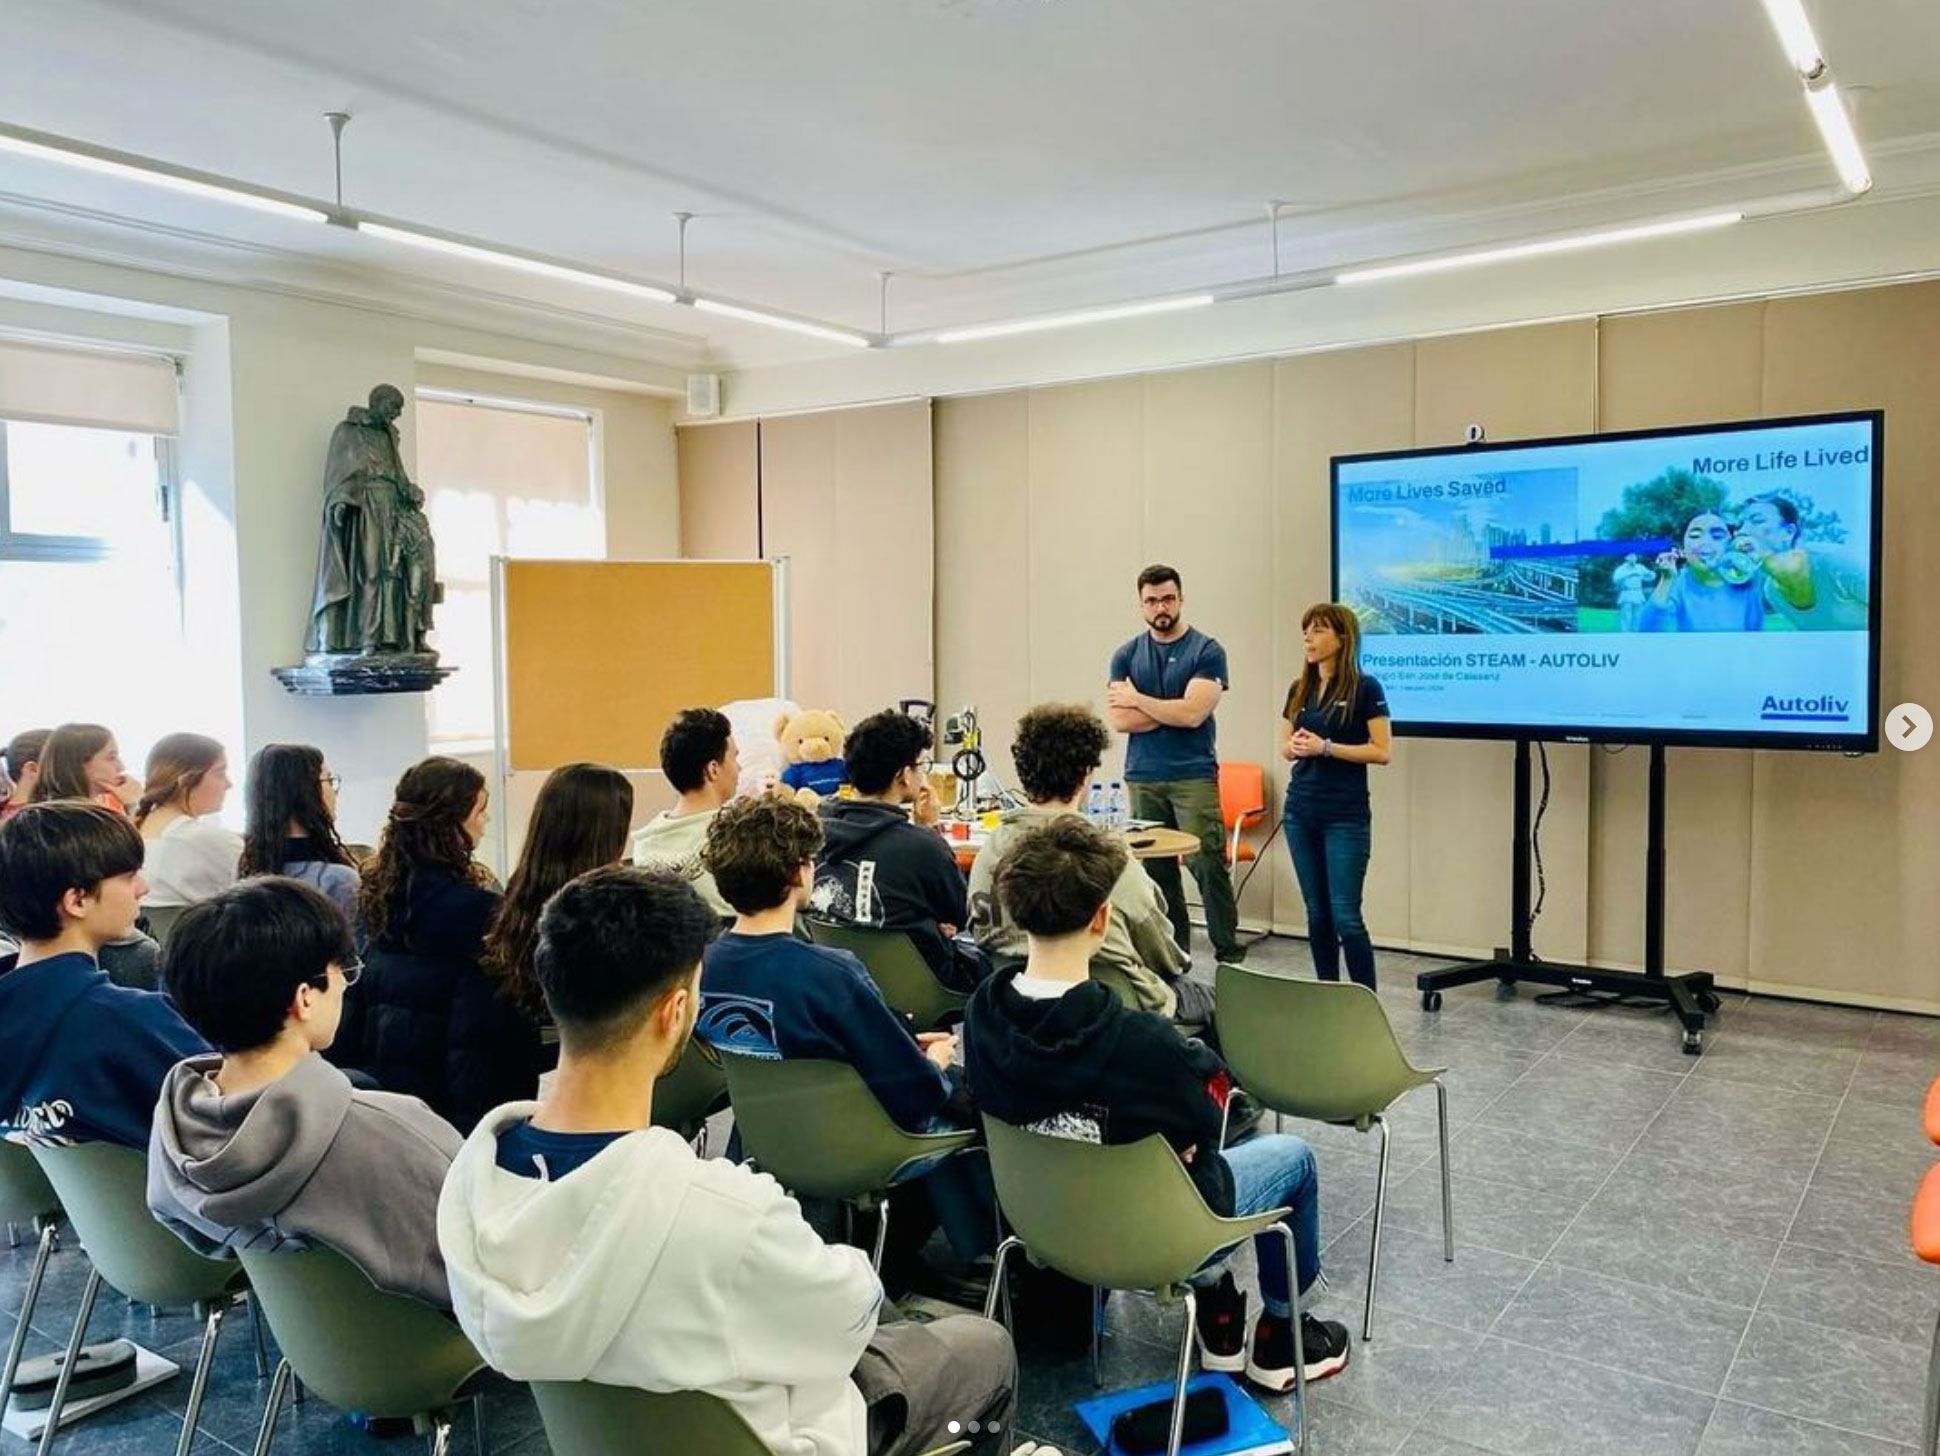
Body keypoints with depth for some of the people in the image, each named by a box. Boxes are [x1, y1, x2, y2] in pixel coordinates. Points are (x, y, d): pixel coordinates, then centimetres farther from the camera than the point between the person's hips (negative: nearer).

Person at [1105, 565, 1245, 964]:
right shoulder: (1126, 656, 10)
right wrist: (1172, 711, -7)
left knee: (1207, 864, -9)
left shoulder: (1207, 651, 0)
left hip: (1194, 776, -3)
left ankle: (1229, 953, 1)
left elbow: (1193, 713, -12)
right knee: (1156, 870, 6)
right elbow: (1119, 720, -1)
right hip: (1142, 778, 3)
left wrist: (1136, 699, -3)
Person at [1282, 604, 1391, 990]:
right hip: (1300, 812, 6)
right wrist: (1295, 746, -6)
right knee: (1317, 914, 10)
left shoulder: (1365, 688, -6)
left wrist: (1326, 747, -18)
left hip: (1346, 816, -6)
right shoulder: (1299, 689, 10)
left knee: (1346, 916, -8)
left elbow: (1382, 751, -10)